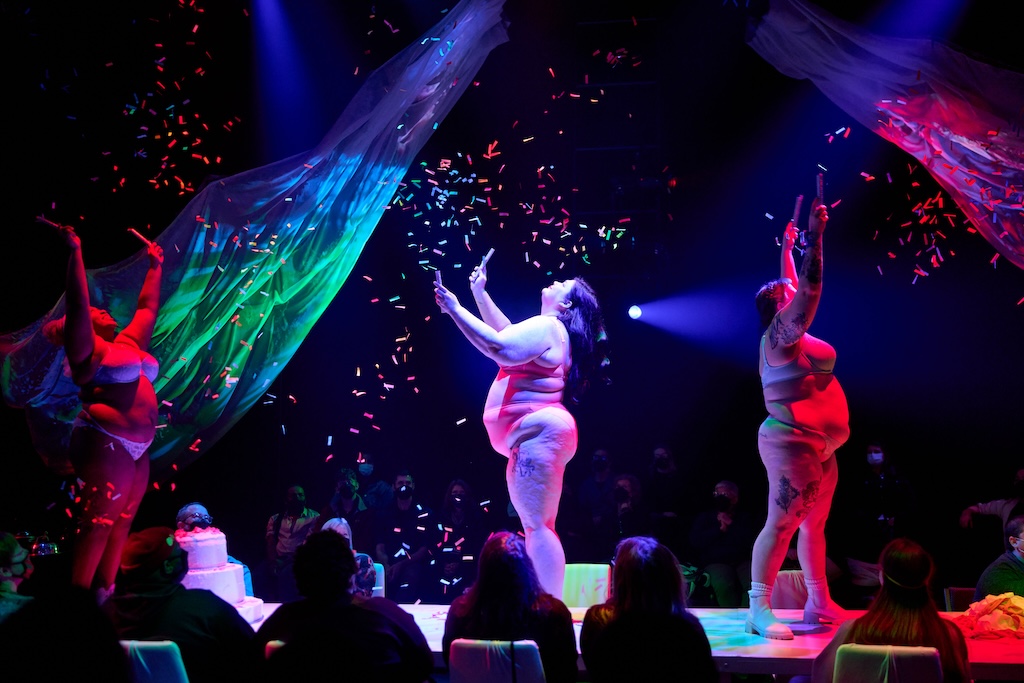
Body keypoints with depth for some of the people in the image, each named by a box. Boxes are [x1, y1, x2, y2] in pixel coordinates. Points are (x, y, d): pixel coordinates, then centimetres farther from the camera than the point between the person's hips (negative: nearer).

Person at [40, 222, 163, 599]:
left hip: (135, 451, 8)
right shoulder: (86, 349, -1)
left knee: (118, 526, 4)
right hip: (106, 446, -8)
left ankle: (102, 597, 5)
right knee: (96, 525, -12)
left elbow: (148, 308, 31)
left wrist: (155, 266, 36)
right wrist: (76, 252, -16)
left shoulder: (127, 343, 21)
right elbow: (77, 303, -12)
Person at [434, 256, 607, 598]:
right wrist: (479, 293, 32)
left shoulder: (545, 326, -11)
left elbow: (500, 348, -24)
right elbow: (507, 334, 34)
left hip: (538, 432, -11)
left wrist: (456, 310, -19)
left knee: (536, 525, -17)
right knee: (539, 526, 11)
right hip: (539, 435, 11)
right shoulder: (553, 331, 22)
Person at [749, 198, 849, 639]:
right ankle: (759, 610, -14)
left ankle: (819, 603, 18)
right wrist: (814, 237, -20)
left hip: (817, 446, 10)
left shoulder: (791, 334, 15)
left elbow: (798, 288, 31)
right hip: (792, 441, -10)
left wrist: (789, 247, 36)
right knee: (781, 524, -12)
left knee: (813, 525, 12)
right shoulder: (781, 336, -10)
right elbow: (810, 288, -21)